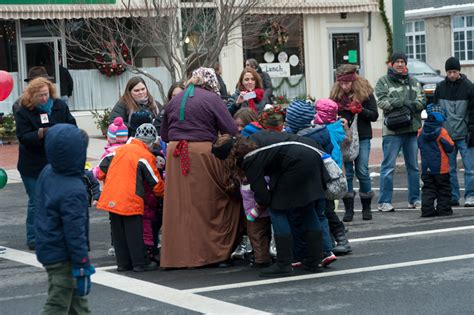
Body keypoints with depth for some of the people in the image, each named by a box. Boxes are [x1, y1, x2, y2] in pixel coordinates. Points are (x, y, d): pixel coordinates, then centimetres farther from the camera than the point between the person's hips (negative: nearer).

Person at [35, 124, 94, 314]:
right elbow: (75, 233, -23)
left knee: (76, 298, 21)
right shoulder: (73, 191, -26)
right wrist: (83, 268, -18)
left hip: (47, 248, 9)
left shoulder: (47, 173, -2)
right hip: (63, 258, -9)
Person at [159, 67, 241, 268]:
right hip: (202, 152, -4)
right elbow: (231, 131, -6)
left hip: (175, 154, 4)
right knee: (210, 206, 5)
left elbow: (164, 135, 19)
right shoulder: (212, 99, -2)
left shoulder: (175, 100, 14)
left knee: (179, 206, 7)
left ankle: (178, 255, 10)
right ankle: (216, 252, 8)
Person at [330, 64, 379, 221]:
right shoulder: (336, 94, 5)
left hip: (362, 138, -2)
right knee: (347, 172, 0)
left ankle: (366, 207, 11)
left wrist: (360, 110, -19)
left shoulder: (365, 93, -3)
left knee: (362, 171, -2)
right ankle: (349, 209, 5)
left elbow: (374, 115, -3)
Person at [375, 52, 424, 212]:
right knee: (388, 166, -6)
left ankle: (414, 199, 21)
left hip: (412, 128, 5)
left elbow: (422, 101, 6)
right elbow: (381, 101, -13)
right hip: (392, 130, -5)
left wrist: (411, 105, -15)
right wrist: (403, 102, -19)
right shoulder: (383, 82, 1)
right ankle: (384, 201, -3)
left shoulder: (413, 82, 16)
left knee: (413, 166, 12)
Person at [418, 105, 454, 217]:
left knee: (428, 189, 8)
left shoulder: (420, 132, 1)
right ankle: (443, 209, 9)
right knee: (443, 190, 8)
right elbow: (450, 148, -10)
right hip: (441, 168, -4)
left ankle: (427, 210, -1)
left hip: (426, 169, 4)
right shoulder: (442, 132, -13)